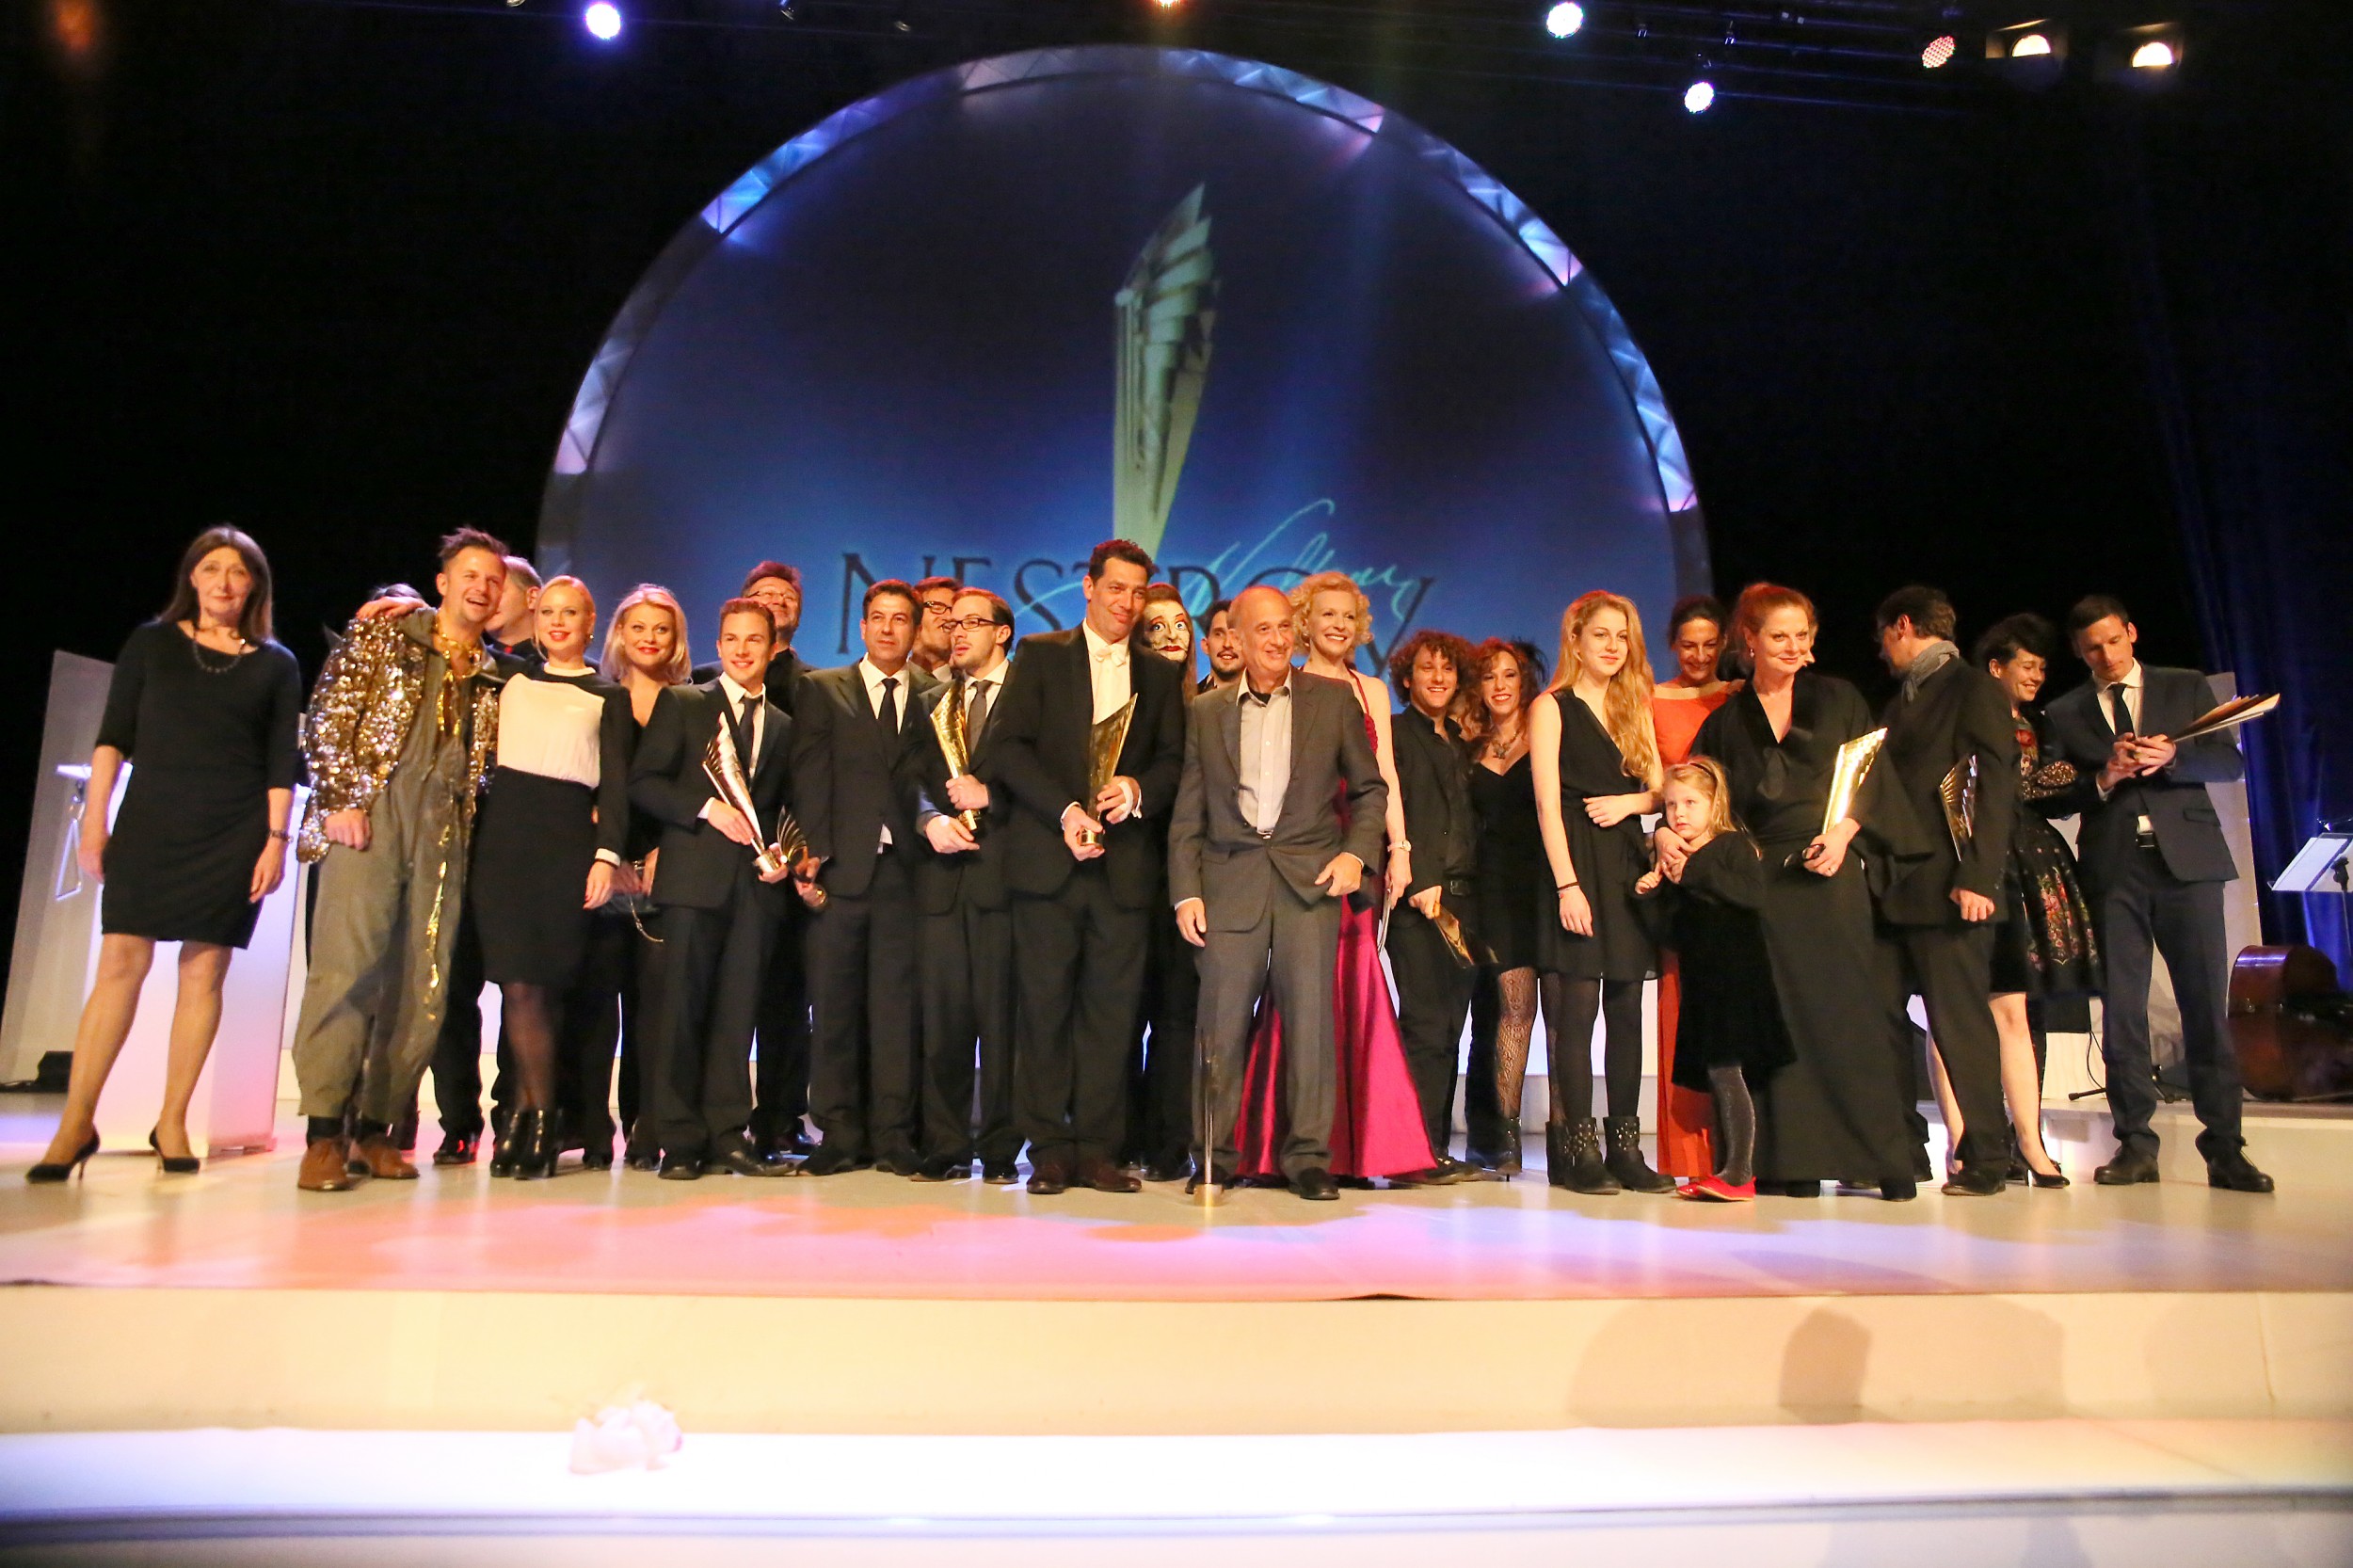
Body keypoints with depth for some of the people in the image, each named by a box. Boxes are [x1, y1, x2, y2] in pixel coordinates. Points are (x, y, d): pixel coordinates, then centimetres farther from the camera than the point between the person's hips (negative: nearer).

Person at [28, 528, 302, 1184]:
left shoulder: (275, 663, 8)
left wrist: (276, 840, -3)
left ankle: (172, 1121, 8)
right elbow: (113, 736, 7)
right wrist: (94, 818, 0)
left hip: (235, 835, 0)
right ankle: (76, 1123, 2)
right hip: (150, 825, 0)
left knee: (204, 971, 0)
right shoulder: (152, 642, 9)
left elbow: (282, 763, 5)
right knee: (120, 962, -4)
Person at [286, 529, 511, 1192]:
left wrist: (469, 824, 5)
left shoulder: (494, 677, 20)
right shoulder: (382, 633, 10)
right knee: (347, 962, -12)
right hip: (371, 815, -4)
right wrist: (341, 798, -8)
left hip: (445, 831, 4)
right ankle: (325, 1133, -7)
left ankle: (376, 1128, 9)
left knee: (423, 982, 1)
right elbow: (327, 716, 2)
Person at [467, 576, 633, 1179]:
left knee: (536, 982, -4)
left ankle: (530, 1115, 5)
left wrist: (607, 853, -9)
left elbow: (616, 782, 1)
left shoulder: (609, 697, 9)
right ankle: (539, 1117, 4)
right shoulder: (512, 679, 16)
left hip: (568, 839, -2)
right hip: (504, 833, 2)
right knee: (519, 982, -5)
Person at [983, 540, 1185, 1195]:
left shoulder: (1160, 674, 17)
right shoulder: (1039, 655, 8)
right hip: (1048, 859, -2)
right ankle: (1050, 1150, 11)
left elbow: (1173, 760, 11)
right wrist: (1065, 811, -13)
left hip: (1124, 864, 2)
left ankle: (1097, 1149, 11)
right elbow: (1010, 747, -1)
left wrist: (1139, 789, -10)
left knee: (1112, 1009, 1)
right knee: (1045, 1006, 1)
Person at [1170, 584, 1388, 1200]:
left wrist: (1356, 852, -3)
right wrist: (1186, 891, 1)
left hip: (1310, 878, 0)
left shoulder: (1334, 700, 9)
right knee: (1222, 1022, 0)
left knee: (1312, 1018, -3)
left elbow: (1370, 788, 13)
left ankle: (1309, 1156, 8)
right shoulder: (1206, 711, 11)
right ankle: (1213, 1157, 12)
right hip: (1231, 880, 1)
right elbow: (1188, 813, 10)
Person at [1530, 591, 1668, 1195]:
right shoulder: (1552, 708, 1)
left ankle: (1625, 1146, 10)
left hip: (1628, 866, 5)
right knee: (1577, 1007, -7)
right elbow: (1548, 803, -7)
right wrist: (1567, 884, -16)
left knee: (1627, 1010, 4)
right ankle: (1578, 1150, -2)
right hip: (1578, 866, -5)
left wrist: (1628, 802, -6)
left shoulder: (1634, 709, 18)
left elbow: (1660, 788, 16)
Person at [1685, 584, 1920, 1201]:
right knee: (1779, 1016, 0)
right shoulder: (1726, 721, 12)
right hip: (1761, 878, 1)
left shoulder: (1838, 699, 10)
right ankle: (1792, 1161, 6)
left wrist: (1842, 831, -11)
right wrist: (1665, 833, -11)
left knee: (1846, 1008, -3)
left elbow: (1874, 774, 5)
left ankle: (1889, 1156, 5)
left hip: (1830, 875, -1)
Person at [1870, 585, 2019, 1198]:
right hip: (1895, 886, 8)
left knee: (1960, 1021, -4)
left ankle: (1986, 1157, 6)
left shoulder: (1974, 688, -2)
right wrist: (1875, 871, 11)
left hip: (1946, 886, -8)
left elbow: (1996, 786, -11)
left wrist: (1978, 877, -18)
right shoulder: (1899, 702, 23)